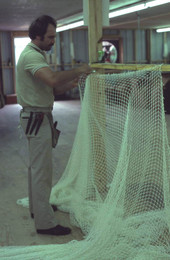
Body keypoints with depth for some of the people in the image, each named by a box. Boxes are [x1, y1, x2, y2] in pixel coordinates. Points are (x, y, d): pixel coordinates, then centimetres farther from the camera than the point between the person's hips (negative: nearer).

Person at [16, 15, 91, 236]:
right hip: (37, 118, -11)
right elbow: (53, 79, -37)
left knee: (36, 166, 20)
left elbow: (53, 87, 13)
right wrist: (78, 70, -24)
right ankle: (45, 222, 1)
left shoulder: (35, 54, 16)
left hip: (37, 117, 11)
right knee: (42, 170, -6)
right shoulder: (32, 55, -18)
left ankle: (37, 207, 36)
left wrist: (72, 83, -3)